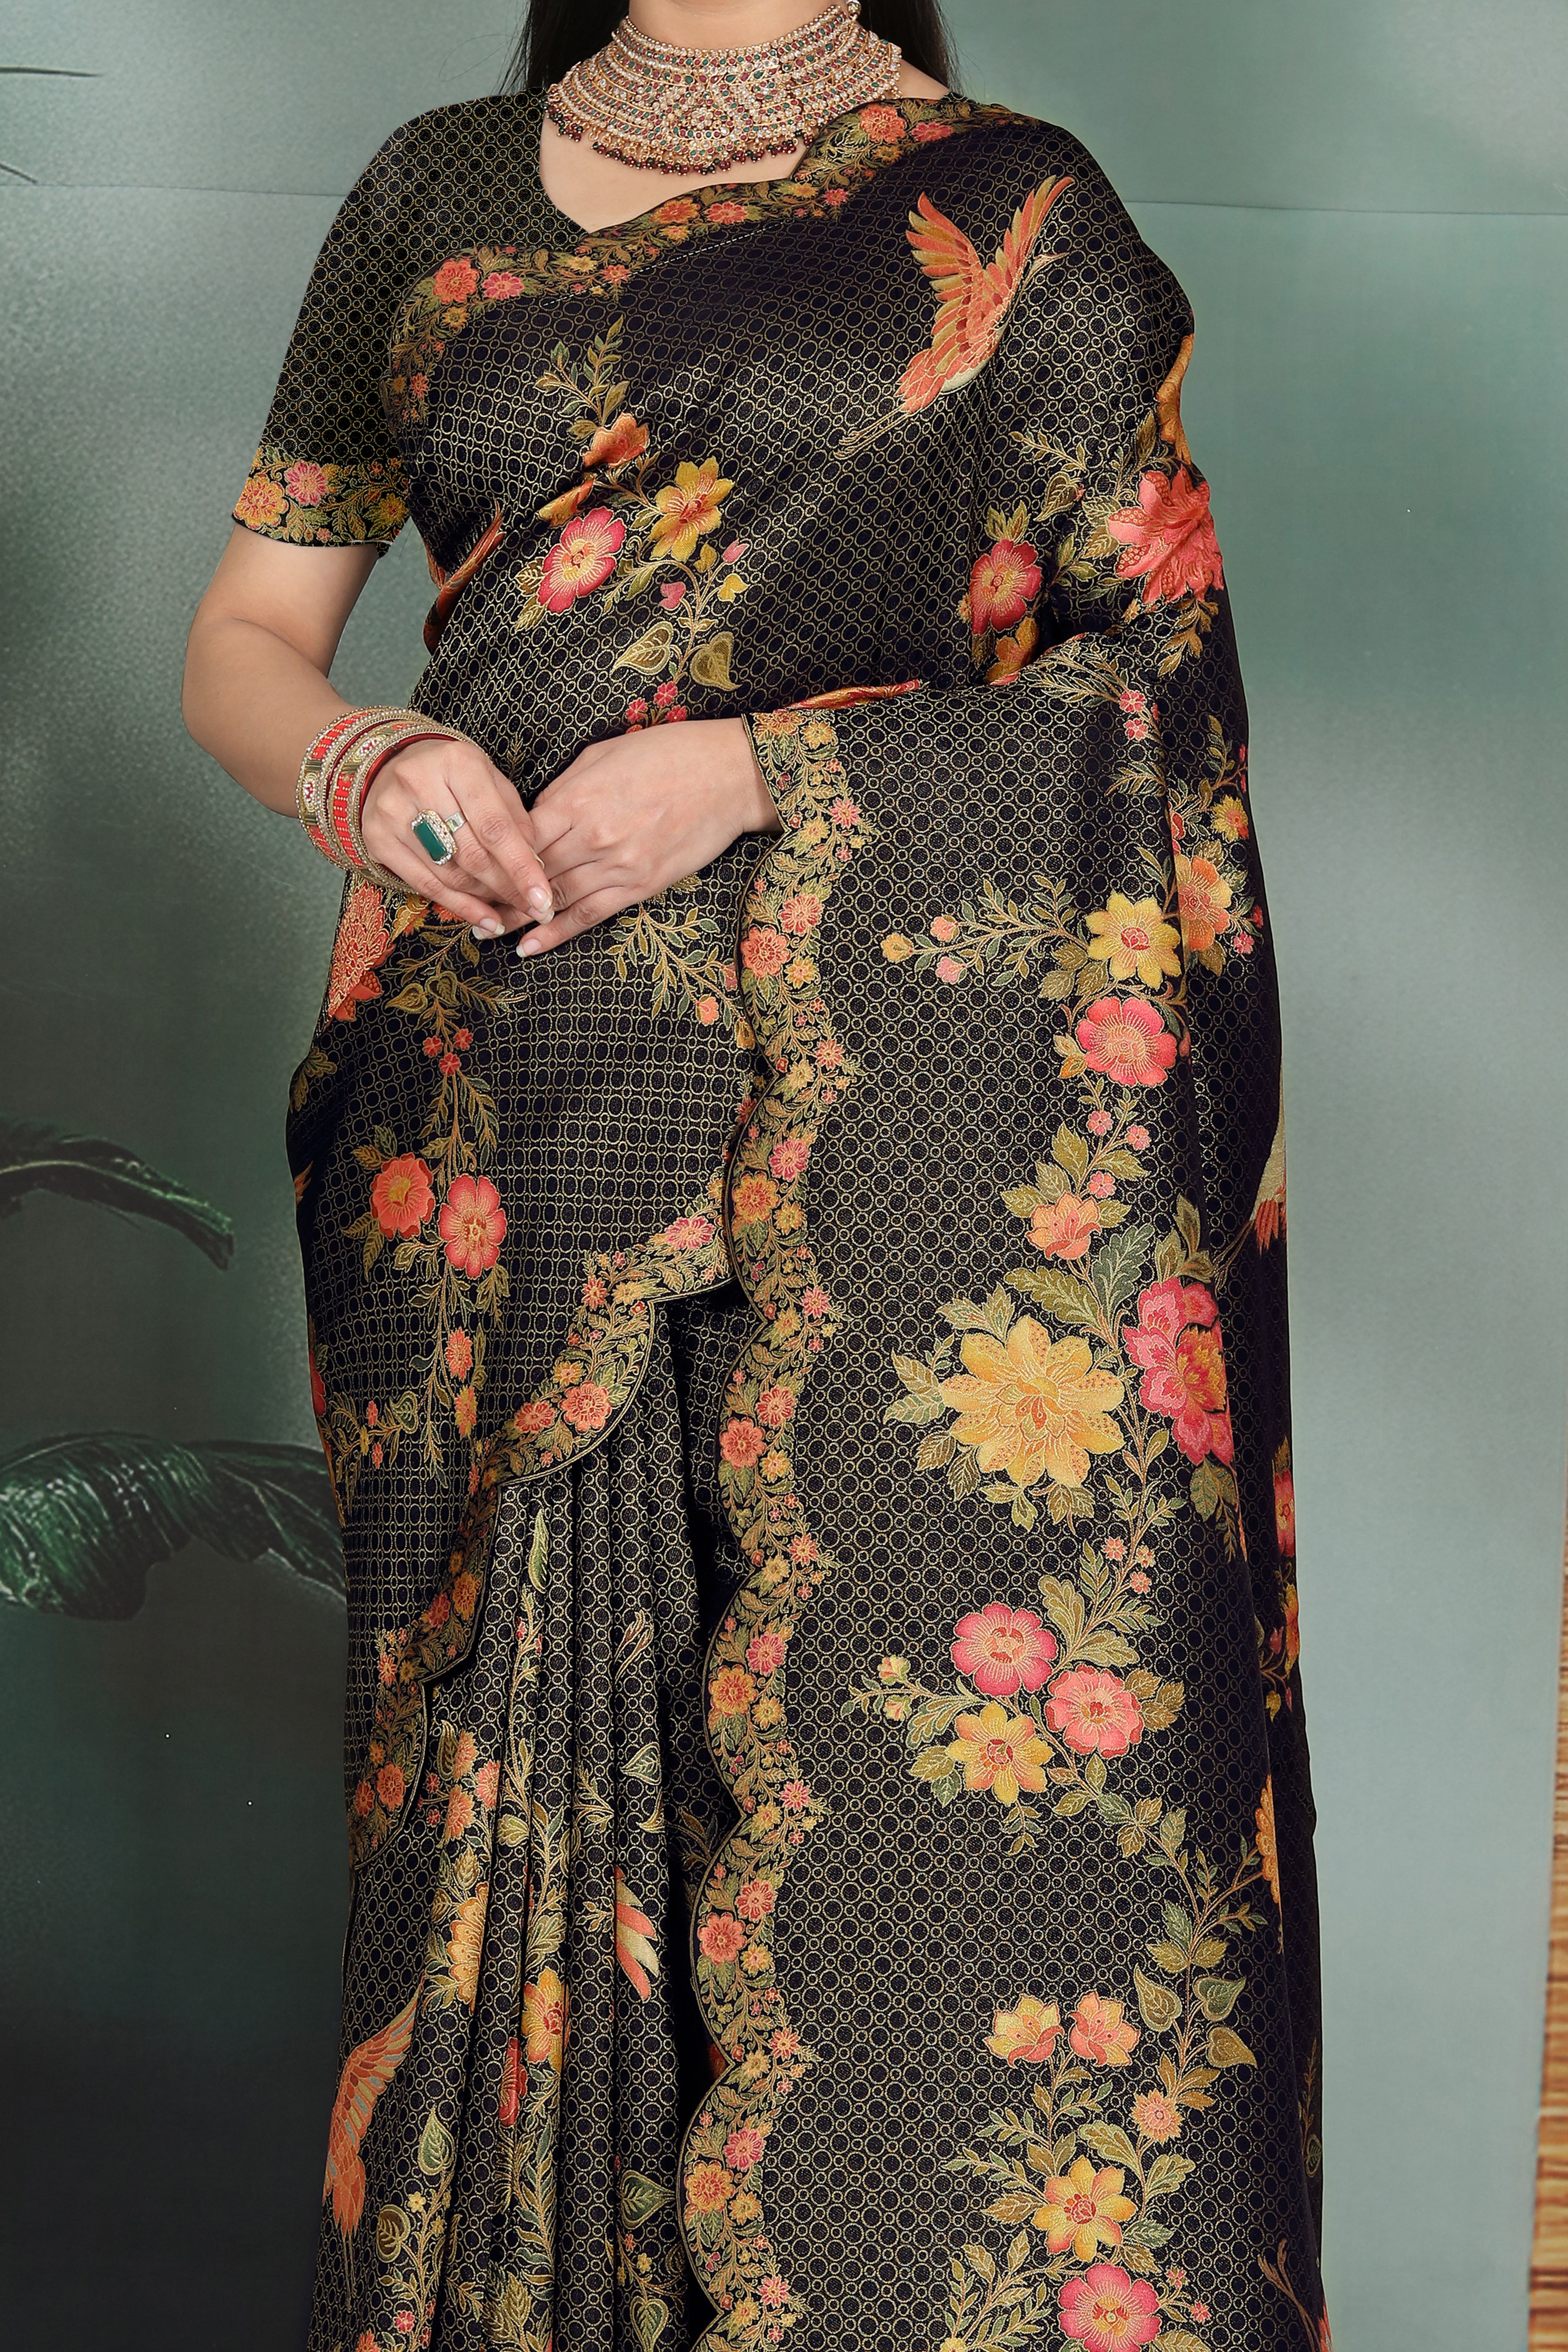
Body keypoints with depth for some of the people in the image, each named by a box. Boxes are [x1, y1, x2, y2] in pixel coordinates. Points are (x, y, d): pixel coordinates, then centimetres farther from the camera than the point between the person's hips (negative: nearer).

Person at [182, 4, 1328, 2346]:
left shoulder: (1012, 220, 6)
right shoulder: (440, 191, 15)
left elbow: (1168, 660, 0)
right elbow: (246, 636, 16)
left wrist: (755, 773, -12)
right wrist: (357, 763, -7)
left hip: (898, 1115, -3)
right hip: (503, 1115, 3)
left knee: (941, 1795, -6)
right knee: (515, 1742, 5)